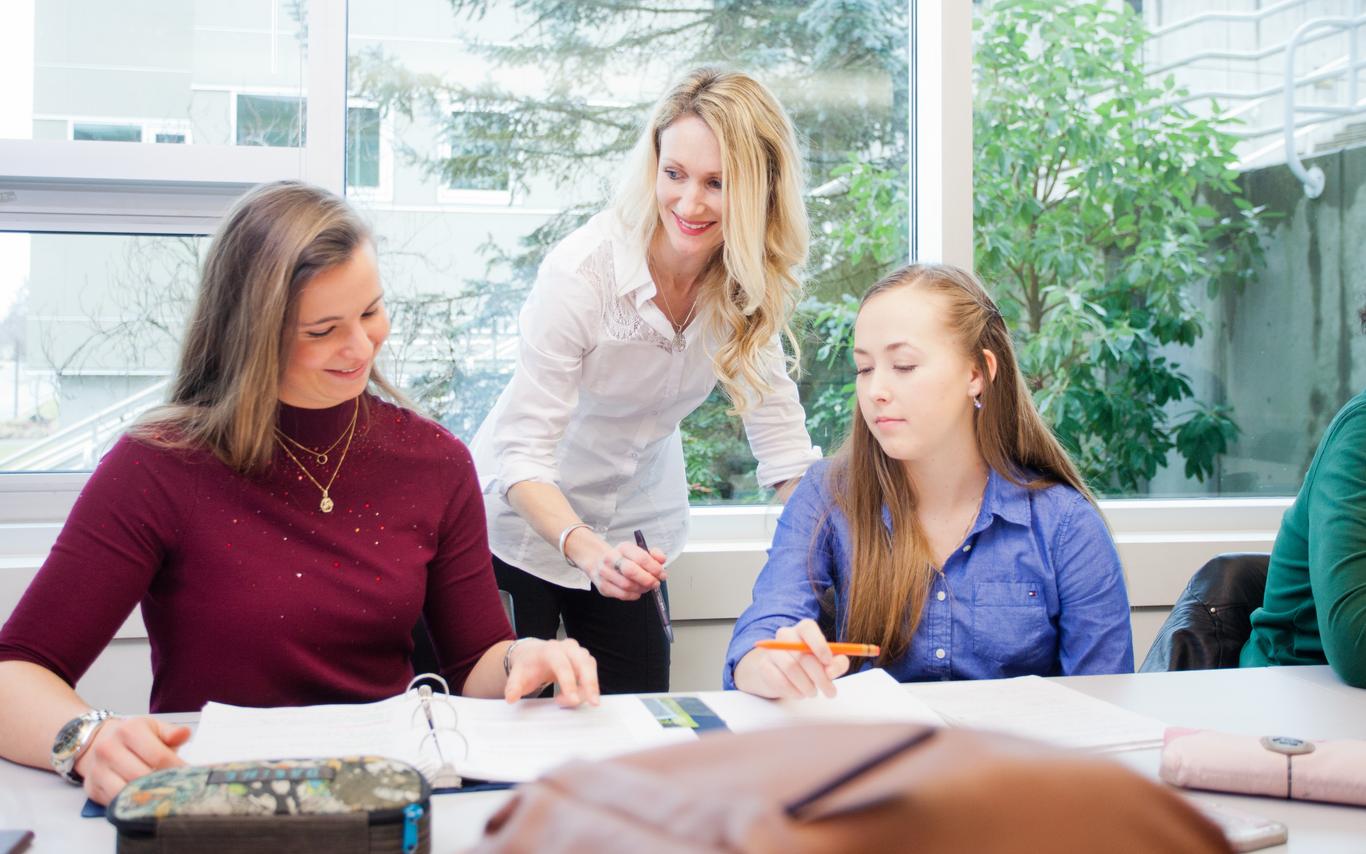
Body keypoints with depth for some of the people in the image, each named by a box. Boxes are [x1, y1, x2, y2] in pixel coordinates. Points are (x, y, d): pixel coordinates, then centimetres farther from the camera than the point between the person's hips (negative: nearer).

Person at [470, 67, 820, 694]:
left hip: (636, 529, 4)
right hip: (531, 520, -4)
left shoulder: (750, 285, -12)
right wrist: (584, 547, -46)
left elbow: (779, 432, -9)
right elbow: (525, 454, -28)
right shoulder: (581, 271, -28)